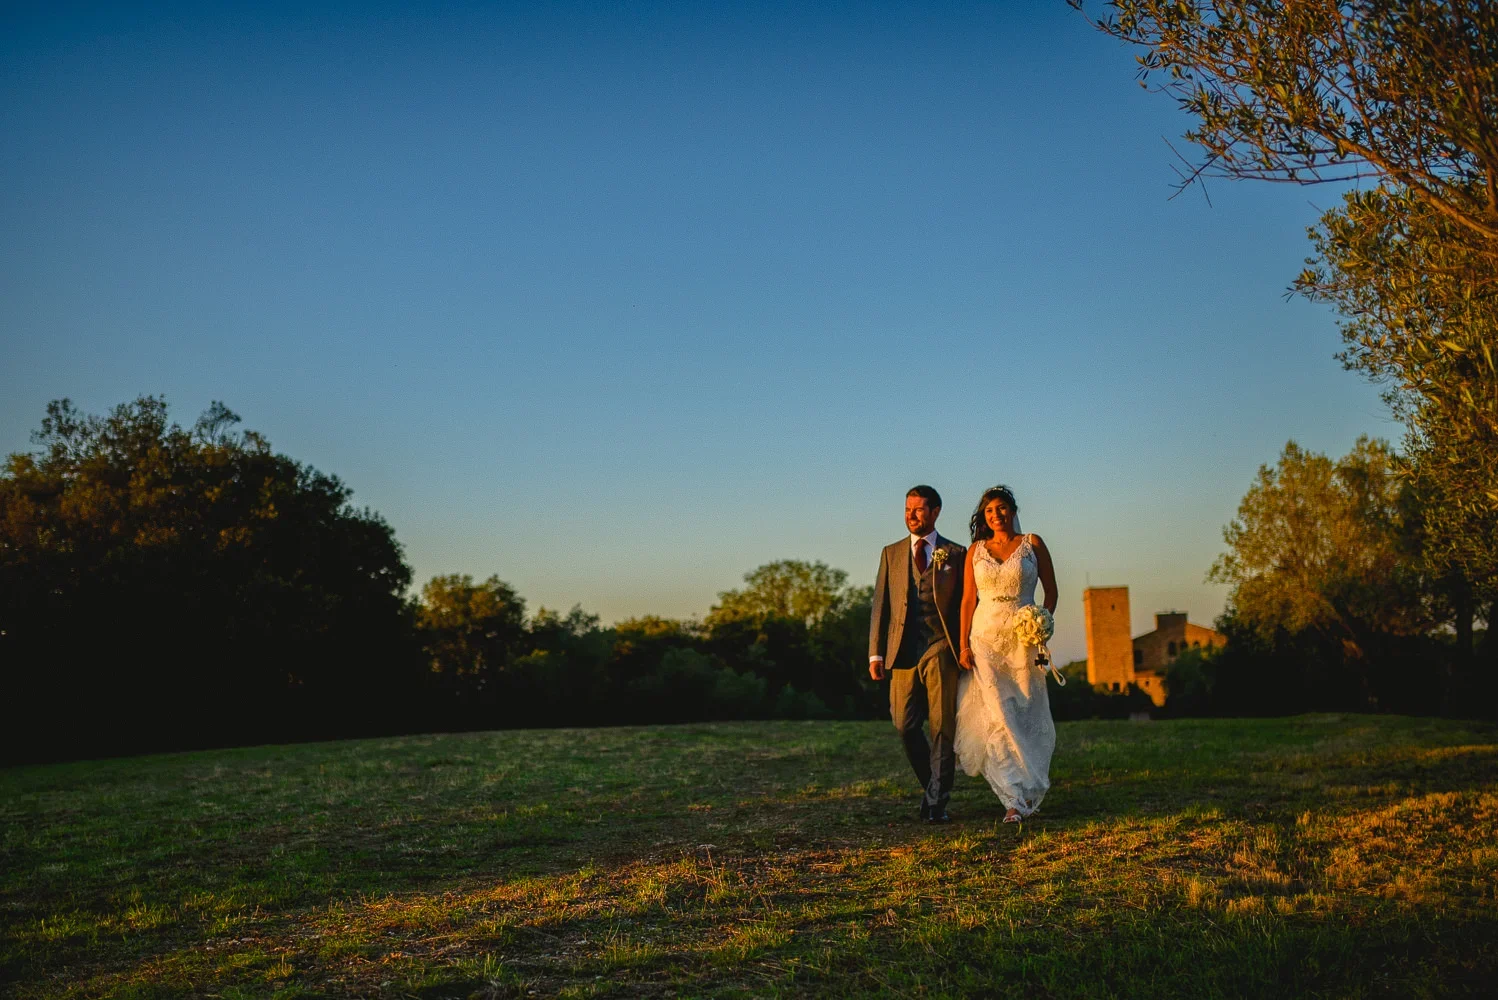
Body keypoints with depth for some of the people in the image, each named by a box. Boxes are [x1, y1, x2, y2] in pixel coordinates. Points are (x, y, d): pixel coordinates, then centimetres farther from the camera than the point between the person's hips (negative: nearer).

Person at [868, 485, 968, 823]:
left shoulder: (955, 553, 7)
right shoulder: (891, 553, 13)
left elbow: (966, 604, 7)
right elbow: (880, 604, 10)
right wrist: (875, 653, 3)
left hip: (940, 646, -2)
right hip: (903, 649, 2)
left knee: (942, 726, -4)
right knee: (905, 726, 1)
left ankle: (937, 802, 3)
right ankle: (931, 785, 24)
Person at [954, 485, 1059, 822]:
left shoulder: (1032, 543, 5)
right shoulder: (976, 551, 8)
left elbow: (1051, 591, 6)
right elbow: (968, 599, 5)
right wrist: (964, 645, -3)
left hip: (1024, 638, 0)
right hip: (985, 638, 0)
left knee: (1027, 714, 3)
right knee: (997, 715, -9)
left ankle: (1025, 792, 20)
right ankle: (1016, 797, -7)